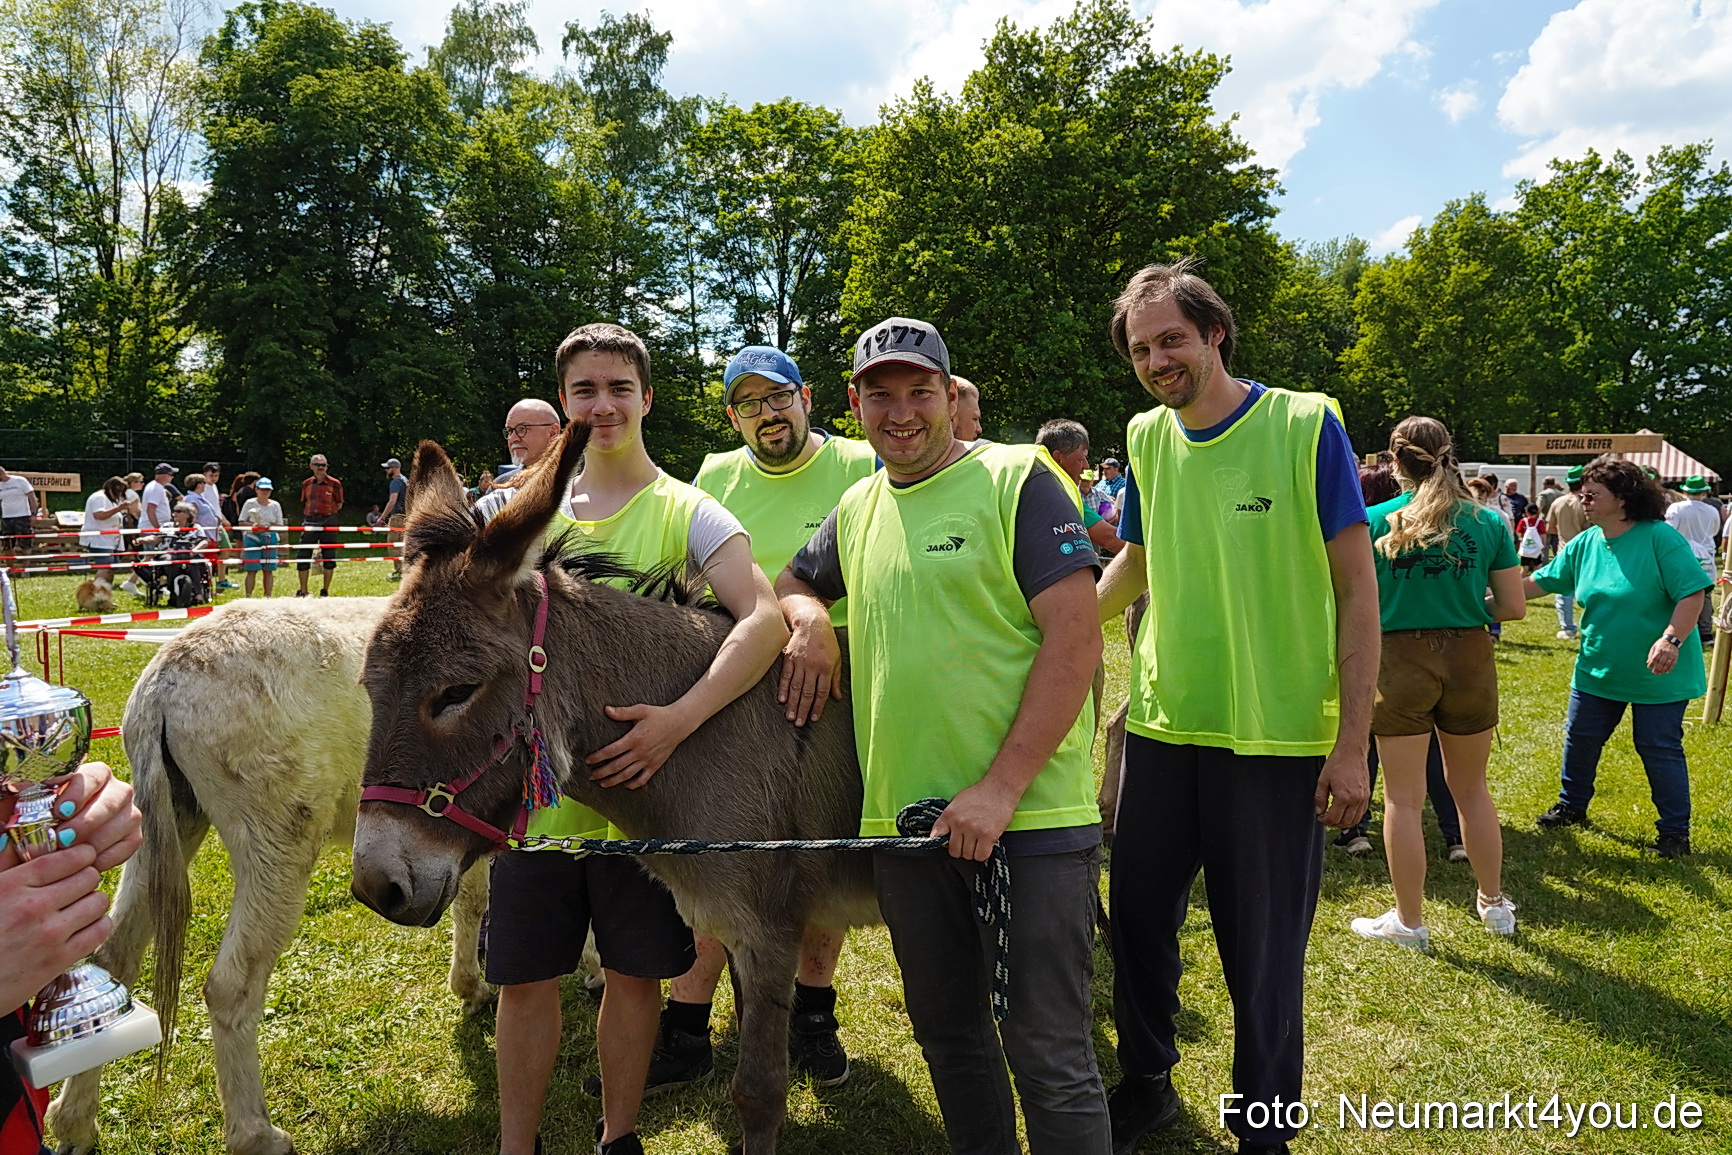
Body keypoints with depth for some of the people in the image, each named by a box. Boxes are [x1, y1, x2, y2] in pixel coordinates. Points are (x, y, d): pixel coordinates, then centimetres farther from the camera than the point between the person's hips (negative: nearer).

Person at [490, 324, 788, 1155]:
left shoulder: (689, 513, -6)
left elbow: (764, 621, -21)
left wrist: (678, 720, -33)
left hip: (640, 791, -2)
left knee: (634, 975, 11)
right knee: (524, 979, 11)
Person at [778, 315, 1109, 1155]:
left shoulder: (1018, 480, -7)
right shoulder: (857, 508, 11)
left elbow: (1076, 642, -13)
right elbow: (790, 584, 28)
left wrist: (1001, 787, -19)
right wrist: (811, 620, 2)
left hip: (1030, 814, -6)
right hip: (903, 817, 6)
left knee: (1049, 1053, 1)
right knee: (947, 1034, 19)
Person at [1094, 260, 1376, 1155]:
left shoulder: (1305, 426, -8)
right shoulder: (1146, 439, 5)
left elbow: (1357, 589, -8)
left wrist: (1351, 744, -11)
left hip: (1277, 738, -4)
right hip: (1160, 726, 4)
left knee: (1263, 953, 7)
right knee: (1138, 921, 14)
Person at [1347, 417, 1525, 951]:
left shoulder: (1375, 521, -7)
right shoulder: (1487, 522, -1)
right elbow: (1514, 607, 1)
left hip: (1400, 662, -3)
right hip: (1470, 660, 3)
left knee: (1403, 798, 7)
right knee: (1471, 789, 21)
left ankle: (1408, 922, 16)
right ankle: (1494, 903, 35)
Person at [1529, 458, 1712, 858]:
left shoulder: (1660, 537, -18)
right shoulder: (1584, 544, 1)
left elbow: (1692, 593, -21)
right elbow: (1541, 581, 6)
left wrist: (1671, 640, -30)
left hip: (1658, 673, -6)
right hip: (1598, 670, 6)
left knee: (1660, 750, 3)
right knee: (1580, 739, 14)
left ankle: (1675, 832, 19)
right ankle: (1572, 806, 35)